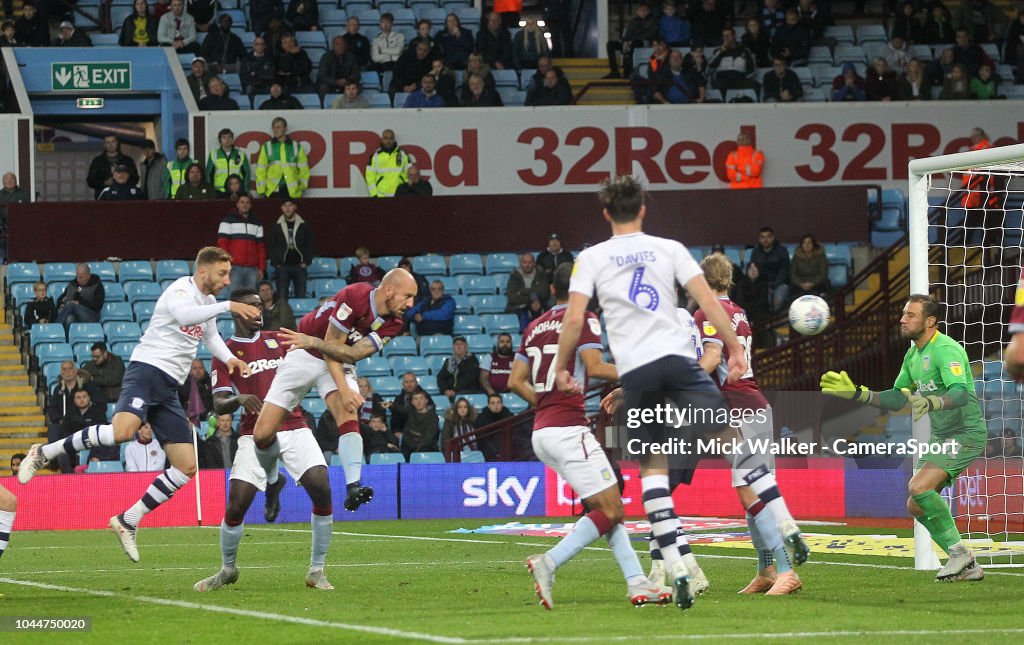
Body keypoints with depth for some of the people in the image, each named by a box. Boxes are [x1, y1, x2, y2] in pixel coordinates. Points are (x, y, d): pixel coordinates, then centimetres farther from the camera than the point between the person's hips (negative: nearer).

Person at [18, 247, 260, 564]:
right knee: (123, 430, -35)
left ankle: (127, 521, 10)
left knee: (186, 468, 1)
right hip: (148, 369, -9)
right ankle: (44, 452, -17)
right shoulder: (182, 289, -8)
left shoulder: (210, 301, 19)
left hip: (169, 389, 9)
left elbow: (210, 334, 37)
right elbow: (183, 314, -31)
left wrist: (228, 358, 19)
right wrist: (228, 306, -33)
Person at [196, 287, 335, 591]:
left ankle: (316, 571, -4)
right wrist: (239, 399, -24)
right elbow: (219, 404, -3)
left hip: (294, 427, 3)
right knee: (236, 506, -11)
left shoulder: (276, 339, 15)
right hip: (255, 435, -3)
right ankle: (227, 570, 16)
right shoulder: (224, 354, 3)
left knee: (322, 491, -16)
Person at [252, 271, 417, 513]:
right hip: (304, 358, -4)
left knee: (349, 415, -27)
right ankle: (272, 481, 21)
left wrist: (314, 342, -33)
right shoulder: (355, 296, -28)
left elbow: (354, 353, -21)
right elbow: (332, 345, -25)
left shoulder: (392, 324, -11)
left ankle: (353, 487, -39)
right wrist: (344, 389, -34)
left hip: (340, 364, 4)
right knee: (263, 434, -8)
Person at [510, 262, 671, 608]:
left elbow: (516, 381, 15)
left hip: (542, 432, 8)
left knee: (610, 506, 10)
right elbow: (594, 367, -17)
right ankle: (549, 563, -21)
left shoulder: (534, 327, 16)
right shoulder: (584, 319, -4)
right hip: (568, 429, -8)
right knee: (608, 508, -7)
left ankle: (636, 582, 3)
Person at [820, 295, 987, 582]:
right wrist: (856, 393, 10)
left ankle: (959, 552, -12)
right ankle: (967, 566, 12)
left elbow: (961, 392, -34)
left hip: (967, 432, -10)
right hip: (941, 437, 10)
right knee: (916, 505, 5)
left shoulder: (946, 350, -19)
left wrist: (932, 402, -53)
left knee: (919, 487, -25)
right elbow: (897, 399, 20)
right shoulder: (913, 356, 11)